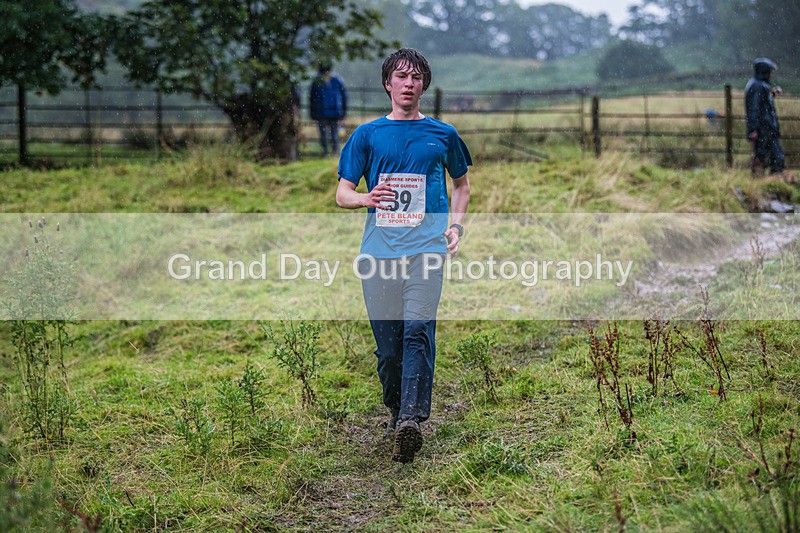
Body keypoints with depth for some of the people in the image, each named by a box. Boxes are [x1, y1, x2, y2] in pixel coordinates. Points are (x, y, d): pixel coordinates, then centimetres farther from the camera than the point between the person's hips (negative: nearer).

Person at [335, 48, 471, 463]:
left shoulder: (442, 134, 14)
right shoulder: (367, 134, 13)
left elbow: (461, 184, 28)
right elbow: (342, 194, 12)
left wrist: (456, 226, 11)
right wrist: (366, 198, -11)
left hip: (425, 245, -1)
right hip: (378, 248, 1)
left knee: (418, 329, -18)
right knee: (386, 339, 2)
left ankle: (412, 418, -26)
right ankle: (395, 410, 22)